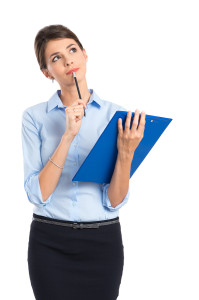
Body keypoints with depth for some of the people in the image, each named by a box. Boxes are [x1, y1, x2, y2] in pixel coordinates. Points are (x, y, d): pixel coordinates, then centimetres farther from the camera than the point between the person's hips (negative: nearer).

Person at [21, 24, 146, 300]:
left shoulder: (116, 115, -1)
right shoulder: (35, 117, -2)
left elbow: (114, 202, -5)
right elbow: (37, 194, -13)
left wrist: (126, 152, -20)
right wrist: (68, 136, -19)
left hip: (102, 242, 1)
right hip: (50, 243, -1)